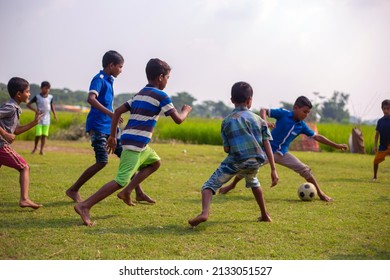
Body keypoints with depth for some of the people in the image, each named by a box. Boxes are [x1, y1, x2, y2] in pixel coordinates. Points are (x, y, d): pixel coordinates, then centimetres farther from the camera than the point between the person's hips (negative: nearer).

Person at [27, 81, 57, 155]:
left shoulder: (50, 97, 3)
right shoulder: (37, 97, -6)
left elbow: (52, 106, 17)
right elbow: (28, 104, -2)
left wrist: (54, 114, 6)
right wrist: (35, 110, -15)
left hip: (46, 119, 3)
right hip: (39, 118, -3)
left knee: (44, 135, 0)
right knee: (38, 134, -6)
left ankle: (41, 150, 5)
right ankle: (35, 148, 17)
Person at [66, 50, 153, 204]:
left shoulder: (109, 80, 16)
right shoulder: (99, 79, -11)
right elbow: (91, 98, -29)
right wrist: (110, 113, -39)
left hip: (109, 126, 9)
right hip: (98, 126, -9)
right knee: (102, 161, -13)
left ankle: (139, 193, 12)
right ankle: (73, 190, 1)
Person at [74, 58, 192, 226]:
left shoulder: (139, 94, 19)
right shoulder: (161, 96, -5)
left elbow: (118, 111, 16)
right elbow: (178, 120, -6)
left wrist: (112, 136, 18)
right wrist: (186, 111, 15)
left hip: (130, 139, 9)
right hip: (136, 143, -9)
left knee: (155, 162, 27)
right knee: (121, 181, -10)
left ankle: (127, 192, 18)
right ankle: (85, 206, -16)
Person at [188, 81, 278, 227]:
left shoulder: (227, 121, 7)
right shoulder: (258, 119, 12)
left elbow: (226, 149, 4)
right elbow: (267, 145, 6)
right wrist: (273, 169, 5)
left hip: (236, 160, -3)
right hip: (256, 161, 3)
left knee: (209, 186, 3)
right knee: (252, 181, 36)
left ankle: (204, 212, -24)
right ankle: (264, 215, 40)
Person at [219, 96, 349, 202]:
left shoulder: (302, 126, -2)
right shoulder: (283, 114, -14)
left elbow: (317, 137, 6)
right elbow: (263, 110, -15)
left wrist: (336, 145, 7)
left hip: (283, 153, 3)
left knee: (305, 170, -5)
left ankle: (320, 193, 9)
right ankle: (232, 185, 22)